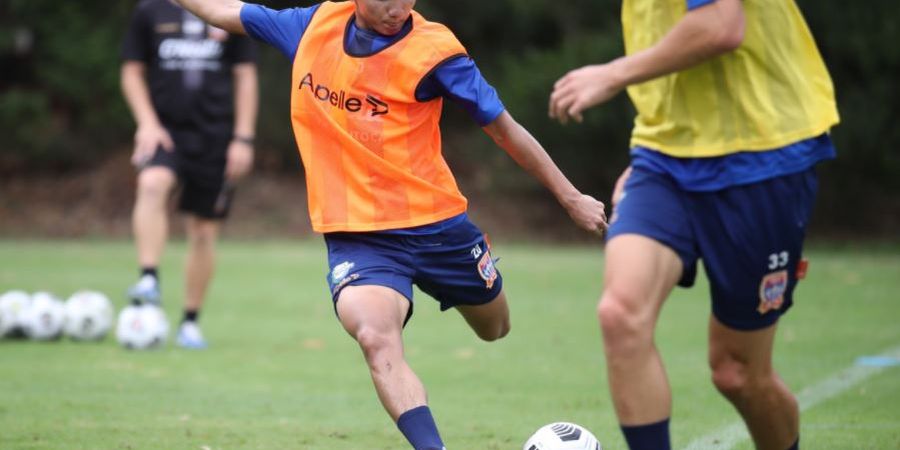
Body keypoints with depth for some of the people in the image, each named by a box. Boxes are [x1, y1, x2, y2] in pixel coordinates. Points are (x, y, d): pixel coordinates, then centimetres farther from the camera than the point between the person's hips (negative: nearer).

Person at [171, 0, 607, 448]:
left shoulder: (434, 50, -11)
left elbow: (504, 129, -3)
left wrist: (571, 197, 2)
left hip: (437, 225, 0)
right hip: (355, 237, 0)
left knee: (494, 328, 22)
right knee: (377, 339, -28)